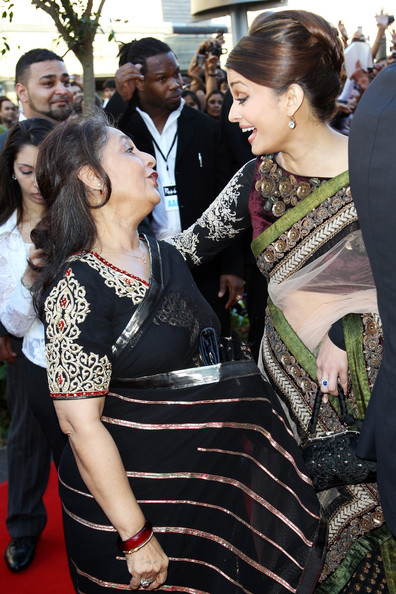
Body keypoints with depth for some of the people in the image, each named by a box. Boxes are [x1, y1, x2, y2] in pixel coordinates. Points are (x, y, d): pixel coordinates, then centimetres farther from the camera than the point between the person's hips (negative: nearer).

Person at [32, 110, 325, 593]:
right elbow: (82, 425, -21)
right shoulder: (78, 287, -20)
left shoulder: (164, 256, 5)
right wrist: (137, 538, -19)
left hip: (208, 476, 7)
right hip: (136, 495, -7)